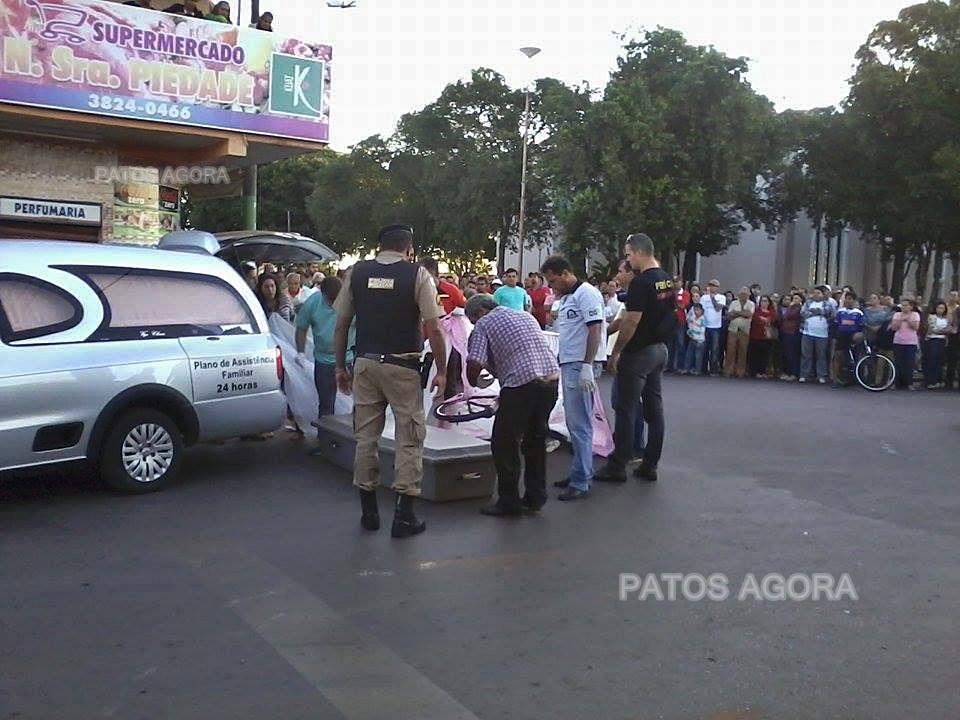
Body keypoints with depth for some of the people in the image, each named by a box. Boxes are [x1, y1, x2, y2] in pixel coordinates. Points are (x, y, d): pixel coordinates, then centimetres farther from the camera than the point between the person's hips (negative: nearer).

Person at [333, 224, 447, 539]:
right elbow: (433, 329, -8)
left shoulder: (356, 273, 5)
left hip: (365, 363, 4)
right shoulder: (418, 274, -5)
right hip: (402, 366, -3)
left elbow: (341, 325, 6)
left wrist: (341, 366, 15)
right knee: (409, 437, 6)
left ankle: (369, 511, 22)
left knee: (366, 435, 13)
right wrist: (441, 371, 0)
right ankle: (404, 515, 7)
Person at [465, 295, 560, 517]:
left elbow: (474, 363, -9)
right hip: (552, 379, 8)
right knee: (536, 440, 21)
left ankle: (508, 503, 11)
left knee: (504, 444, 6)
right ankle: (535, 497, 28)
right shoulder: (526, 316, 25)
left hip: (522, 384, -7)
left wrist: (473, 383, 12)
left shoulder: (484, 325, 4)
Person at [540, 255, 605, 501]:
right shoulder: (566, 298, 20)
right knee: (574, 423, 14)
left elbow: (595, 330, -17)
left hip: (581, 366, -10)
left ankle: (580, 482, -3)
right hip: (568, 365, 10)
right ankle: (582, 472, 23)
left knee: (580, 425, -7)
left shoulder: (587, 293, -10)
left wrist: (587, 366, -22)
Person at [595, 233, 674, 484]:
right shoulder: (668, 280, 10)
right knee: (654, 408, 10)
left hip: (638, 353, -9)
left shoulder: (641, 282, -18)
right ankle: (650, 465, 15)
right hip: (660, 349, 9)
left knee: (626, 410, -2)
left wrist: (615, 352, -13)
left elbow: (632, 322, -21)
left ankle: (617, 467, 4)